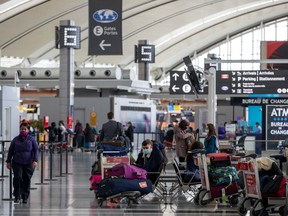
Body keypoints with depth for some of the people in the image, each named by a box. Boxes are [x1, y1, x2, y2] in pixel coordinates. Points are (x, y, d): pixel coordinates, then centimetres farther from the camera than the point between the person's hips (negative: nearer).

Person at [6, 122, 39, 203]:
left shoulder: (32, 139, 0)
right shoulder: (15, 140, 4)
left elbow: (36, 150, -3)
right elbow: (10, 151, 10)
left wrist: (35, 160, -15)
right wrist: (8, 161, 7)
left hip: (29, 164, 0)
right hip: (17, 163, 0)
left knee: (27, 180, 1)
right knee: (17, 177, -15)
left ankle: (25, 197, 15)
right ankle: (17, 196, -6)